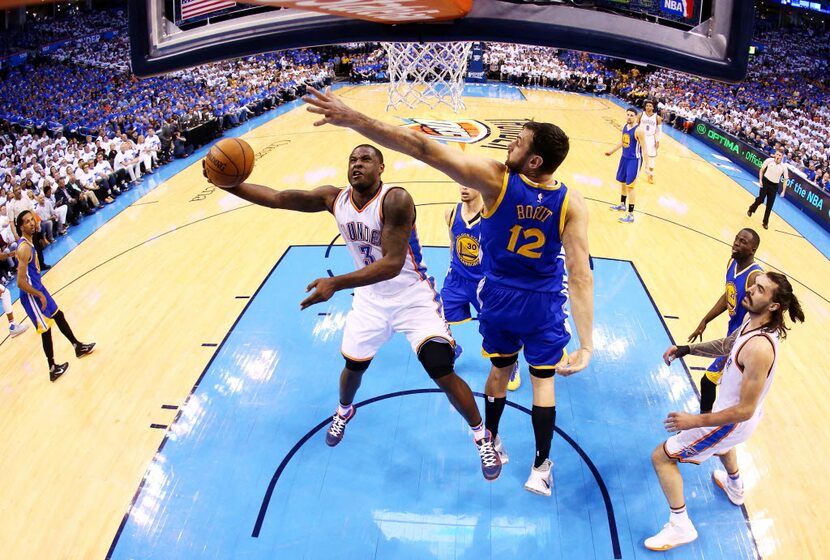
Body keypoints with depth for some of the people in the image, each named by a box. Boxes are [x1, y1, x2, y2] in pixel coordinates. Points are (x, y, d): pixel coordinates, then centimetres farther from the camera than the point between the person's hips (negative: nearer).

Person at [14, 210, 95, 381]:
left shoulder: (28, 243, 4)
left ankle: (78, 347, 41)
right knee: (46, 329, 2)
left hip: (38, 289, 10)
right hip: (31, 296, -10)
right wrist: (40, 295, -17)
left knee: (59, 316, 22)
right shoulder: (25, 248, -27)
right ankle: (53, 369, 15)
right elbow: (20, 283, -29)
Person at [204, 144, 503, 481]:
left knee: (443, 374, -12)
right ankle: (344, 411, 54)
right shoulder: (334, 199, -10)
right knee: (353, 365, 19)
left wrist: (335, 284, -42)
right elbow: (276, 198, -8)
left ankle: (482, 436, 13)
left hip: (414, 298, -5)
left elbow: (393, 263, -35)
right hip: (370, 298, 5)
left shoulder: (395, 200, -28)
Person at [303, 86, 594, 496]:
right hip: (544, 306, 0)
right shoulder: (572, 204, -21)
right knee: (543, 381, 17)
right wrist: (586, 346, -23)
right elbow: (580, 277, -25)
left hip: (499, 299, 0)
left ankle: (490, 443, 42)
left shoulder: (495, 180, -25)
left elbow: (424, 149, -32)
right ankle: (540, 469, 26)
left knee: (500, 370, 23)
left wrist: (354, 120, -34)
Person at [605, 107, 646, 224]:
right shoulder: (624, 126, 3)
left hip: (634, 160, -8)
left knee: (630, 186, -7)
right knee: (622, 182, 22)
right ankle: (622, 205, 44)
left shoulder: (638, 130, -21)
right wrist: (612, 151, 27)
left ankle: (631, 215, -2)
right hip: (624, 157, 8)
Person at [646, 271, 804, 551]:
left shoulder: (759, 348, -39)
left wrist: (695, 421, -31)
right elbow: (727, 345, 10)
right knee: (721, 442, 42)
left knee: (661, 457, -1)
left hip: (734, 421, -9)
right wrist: (686, 349, -1)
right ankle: (734, 487, 68)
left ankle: (680, 527, 10)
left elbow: (745, 410, -34)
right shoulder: (753, 320, -12)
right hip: (732, 408, 9)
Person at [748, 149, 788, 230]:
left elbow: (785, 180, -2)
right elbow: (762, 170, 5)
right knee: (760, 200, -8)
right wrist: (760, 180, -5)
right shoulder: (769, 160, -9)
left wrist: (783, 191, -6)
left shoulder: (784, 166, -9)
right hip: (765, 182, -1)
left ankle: (765, 222, 15)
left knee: (769, 206, 2)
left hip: (774, 186, 1)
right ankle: (751, 209, 25)